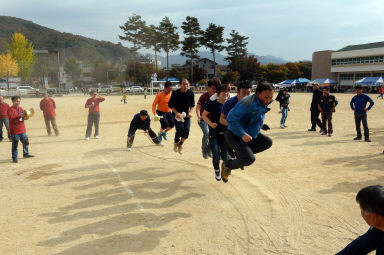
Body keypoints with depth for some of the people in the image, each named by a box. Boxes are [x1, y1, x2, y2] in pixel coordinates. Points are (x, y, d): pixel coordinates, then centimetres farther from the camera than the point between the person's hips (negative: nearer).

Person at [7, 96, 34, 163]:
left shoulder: (21, 109, 12)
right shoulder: (10, 109, -10)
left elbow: (24, 117, 14)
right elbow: (11, 117, -24)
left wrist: (25, 116, -10)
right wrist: (20, 115, -35)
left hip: (22, 129, 7)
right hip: (15, 131, -7)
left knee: (26, 142, 14)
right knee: (15, 144, -1)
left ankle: (26, 154, 31)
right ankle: (14, 157, 8)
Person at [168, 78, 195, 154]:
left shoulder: (191, 93, -5)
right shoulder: (175, 93, -15)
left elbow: (192, 104, 9)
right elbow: (170, 105, -7)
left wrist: (190, 112, -7)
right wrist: (176, 113, -17)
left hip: (186, 114, 3)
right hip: (177, 114, -3)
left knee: (187, 130, -11)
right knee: (180, 128, -21)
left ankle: (180, 144, 16)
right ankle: (176, 142, 10)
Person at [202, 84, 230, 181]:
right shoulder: (212, 104, -10)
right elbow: (204, 115, -2)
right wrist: (210, 123, -17)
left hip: (226, 133, 2)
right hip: (214, 133, -2)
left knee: (225, 156, -2)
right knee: (216, 155, -4)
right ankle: (217, 171, 26)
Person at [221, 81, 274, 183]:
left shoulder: (264, 102, -2)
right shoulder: (247, 103, -29)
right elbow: (230, 119, -29)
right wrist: (243, 134, -31)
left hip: (249, 133, 9)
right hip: (234, 135, -9)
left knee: (268, 142, 2)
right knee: (249, 159, -21)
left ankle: (241, 152, 10)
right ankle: (227, 165, 5)